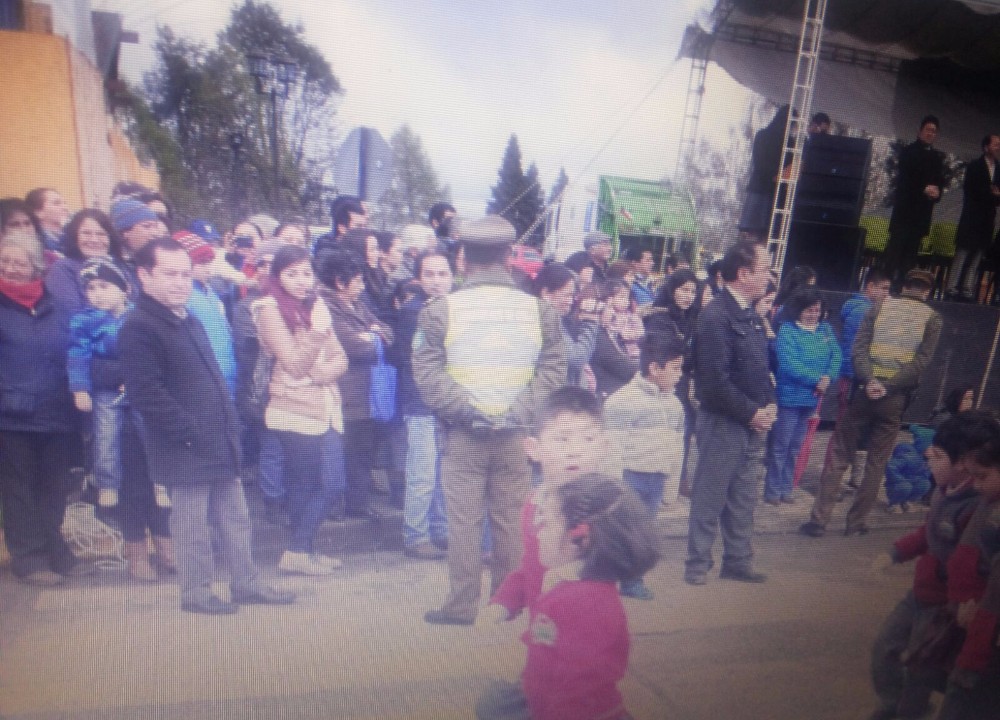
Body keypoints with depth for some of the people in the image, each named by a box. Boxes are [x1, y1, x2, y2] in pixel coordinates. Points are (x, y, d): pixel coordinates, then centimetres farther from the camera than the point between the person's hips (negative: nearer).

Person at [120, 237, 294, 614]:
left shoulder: (188, 320, 16)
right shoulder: (138, 327, -13)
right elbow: (147, 394, -20)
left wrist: (230, 423, 13)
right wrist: (190, 434, -20)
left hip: (221, 440, 9)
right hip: (186, 448, -8)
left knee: (235, 518, 15)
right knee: (192, 524, 6)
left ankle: (246, 583, 26)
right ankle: (196, 592, 22)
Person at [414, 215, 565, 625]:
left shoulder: (441, 309, -6)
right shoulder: (538, 310, -1)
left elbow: (426, 371, -11)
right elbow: (553, 369, -5)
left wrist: (463, 409, -10)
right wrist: (521, 411, -8)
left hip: (463, 434, -2)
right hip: (515, 434, 2)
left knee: (464, 522, 8)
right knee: (511, 521, 13)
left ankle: (462, 605, 19)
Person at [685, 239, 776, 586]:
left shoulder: (750, 315, 11)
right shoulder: (715, 316, -17)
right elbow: (715, 381, -22)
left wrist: (769, 405, 5)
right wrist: (752, 413, -14)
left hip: (753, 423, 9)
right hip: (723, 423, -9)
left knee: (744, 498, 17)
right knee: (710, 498, 3)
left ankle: (738, 561, 32)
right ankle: (697, 566, 18)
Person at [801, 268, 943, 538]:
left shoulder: (881, 306, 6)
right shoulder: (932, 318, 4)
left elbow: (858, 348, -6)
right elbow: (920, 362, -9)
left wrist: (869, 380, -14)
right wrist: (889, 388, -12)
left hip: (866, 391, 0)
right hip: (895, 398, 0)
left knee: (839, 454, 5)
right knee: (876, 463, 11)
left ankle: (819, 519, 4)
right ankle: (856, 522, 16)